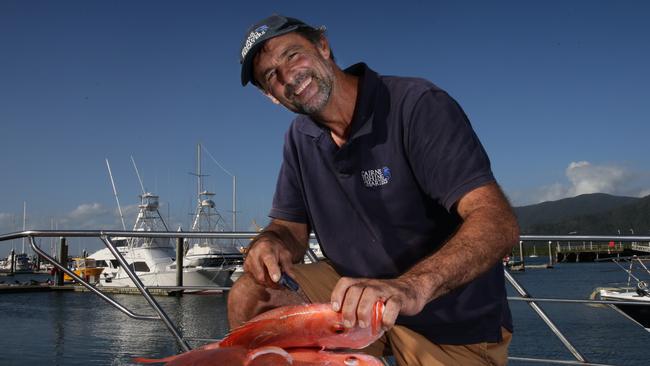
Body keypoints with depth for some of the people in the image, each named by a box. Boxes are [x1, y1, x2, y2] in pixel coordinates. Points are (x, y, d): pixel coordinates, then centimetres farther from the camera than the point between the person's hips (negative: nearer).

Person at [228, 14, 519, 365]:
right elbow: (290, 229, 5)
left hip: (451, 325, -5)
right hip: (354, 293, 6)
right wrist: (268, 244, -20)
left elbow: (499, 223, -30)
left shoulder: (416, 105, -21)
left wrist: (412, 286, -48)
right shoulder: (300, 139, 2)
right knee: (249, 295, -10)